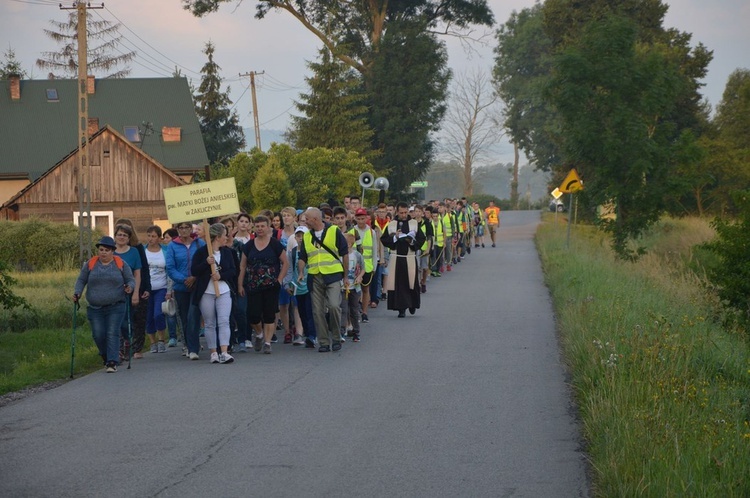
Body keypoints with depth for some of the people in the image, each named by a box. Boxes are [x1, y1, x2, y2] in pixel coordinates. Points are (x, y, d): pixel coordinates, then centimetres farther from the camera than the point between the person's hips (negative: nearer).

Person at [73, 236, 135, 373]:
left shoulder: (120, 264, 3)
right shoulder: (90, 264, 6)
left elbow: (131, 280, 7)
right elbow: (81, 280, 11)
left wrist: (130, 287, -16)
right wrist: (77, 293, -6)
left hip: (116, 307, -2)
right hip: (95, 308, 2)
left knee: (112, 334, -11)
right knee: (98, 335, -1)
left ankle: (112, 363, -12)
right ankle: (106, 358, 23)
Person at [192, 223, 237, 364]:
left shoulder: (227, 252, 9)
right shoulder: (201, 252, -2)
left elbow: (233, 271, 7)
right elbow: (193, 271, -5)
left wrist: (221, 275, -11)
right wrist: (206, 262, -19)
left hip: (224, 291, 2)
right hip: (206, 293, -2)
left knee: (224, 322, -10)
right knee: (210, 324, 5)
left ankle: (224, 353, -17)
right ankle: (213, 353, 12)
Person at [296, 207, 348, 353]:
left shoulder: (334, 231, 1)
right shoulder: (306, 236, 13)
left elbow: (345, 253, 4)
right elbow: (302, 257, 16)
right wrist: (301, 272, -1)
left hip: (333, 275, -4)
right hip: (315, 278, 4)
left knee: (334, 305, -19)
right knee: (318, 311, 1)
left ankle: (336, 338, -2)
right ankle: (324, 342, 8)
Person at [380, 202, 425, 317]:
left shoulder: (414, 224, 6)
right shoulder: (391, 225, 7)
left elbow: (421, 239, 3)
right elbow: (384, 240, 4)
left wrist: (412, 241, -15)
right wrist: (394, 237, -11)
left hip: (410, 258, 0)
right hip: (396, 258, 0)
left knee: (411, 282, 1)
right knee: (398, 283, -4)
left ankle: (412, 304, 26)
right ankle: (401, 309, 1)